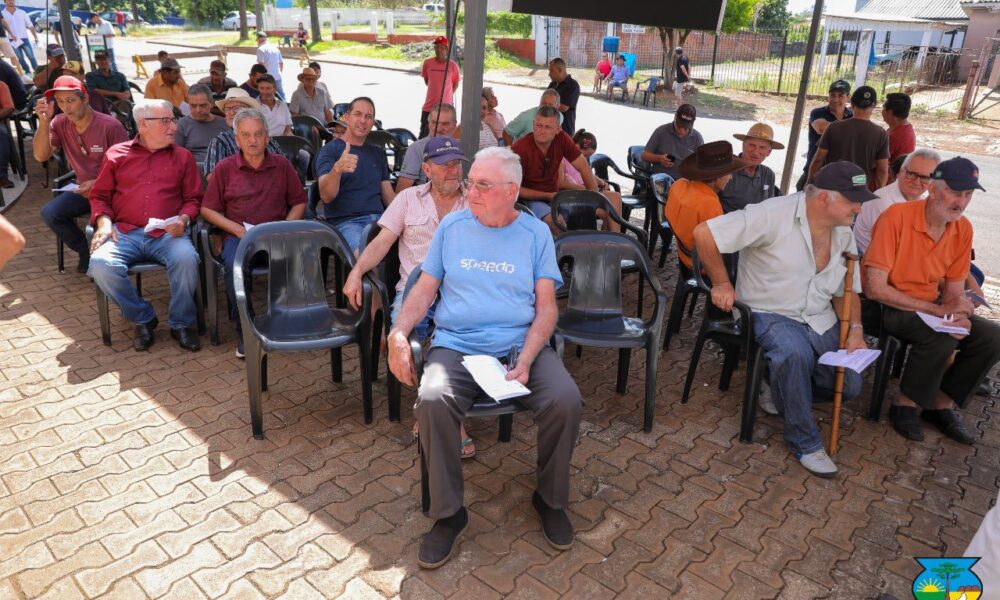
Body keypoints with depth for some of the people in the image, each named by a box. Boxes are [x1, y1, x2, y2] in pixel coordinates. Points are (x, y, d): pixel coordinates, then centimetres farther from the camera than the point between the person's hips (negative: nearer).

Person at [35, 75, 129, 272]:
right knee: (50, 213, -15)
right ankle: (86, 250, 7)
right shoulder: (60, 124, 1)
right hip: (82, 190, 5)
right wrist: (44, 122, -19)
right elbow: (41, 156, -9)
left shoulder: (110, 125, -14)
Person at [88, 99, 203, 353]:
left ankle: (182, 323, -10)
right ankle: (143, 318, -4)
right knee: (101, 264, -28)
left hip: (168, 233, -1)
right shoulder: (117, 154, 15)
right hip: (125, 232, 1)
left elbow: (193, 198, 12)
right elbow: (99, 196, 17)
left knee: (186, 260, -34)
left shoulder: (182, 156, 15)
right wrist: (104, 221, -3)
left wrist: (184, 219, -9)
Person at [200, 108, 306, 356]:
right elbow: (207, 209, 9)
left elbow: (299, 203, 14)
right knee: (235, 264, -35)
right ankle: (243, 328, -15)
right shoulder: (225, 168, 10)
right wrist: (237, 229, -6)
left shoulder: (282, 165, 13)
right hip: (238, 235, 0)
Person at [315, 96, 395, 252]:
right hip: (345, 221, -5)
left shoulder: (377, 153, 24)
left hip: (378, 218, 5)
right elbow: (326, 196, -9)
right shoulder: (329, 150, 6)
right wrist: (337, 169, -29)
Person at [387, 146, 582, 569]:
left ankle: (550, 499, 4)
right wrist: (398, 332, -8)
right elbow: (424, 290, 11)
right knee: (432, 403, -30)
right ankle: (448, 513, -7)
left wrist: (525, 362, -15)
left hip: (522, 345, 0)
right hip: (456, 345, 0)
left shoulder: (535, 233, 7)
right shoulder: (452, 226, 10)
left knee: (566, 402, -26)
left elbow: (546, 307, 1)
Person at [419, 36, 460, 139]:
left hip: (446, 106, -1)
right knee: (424, 134, 9)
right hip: (429, 106, 1)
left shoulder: (453, 65, -8)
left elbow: (456, 84, 5)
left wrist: (447, 95, 6)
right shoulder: (427, 63, -4)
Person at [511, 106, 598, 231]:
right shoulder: (520, 149, -21)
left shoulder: (561, 139, -7)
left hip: (553, 196, 6)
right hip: (530, 199, -6)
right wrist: (547, 196, -17)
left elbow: (583, 167, -1)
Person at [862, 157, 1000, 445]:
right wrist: (938, 310, -25)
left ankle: (942, 405, 8)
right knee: (941, 337, -31)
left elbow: (954, 289, 8)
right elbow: (875, 289, -25)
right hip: (888, 306, -7)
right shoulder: (897, 216, -21)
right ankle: (905, 405, -7)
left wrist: (958, 315, -16)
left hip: (932, 305, 7)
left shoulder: (963, 229, -1)